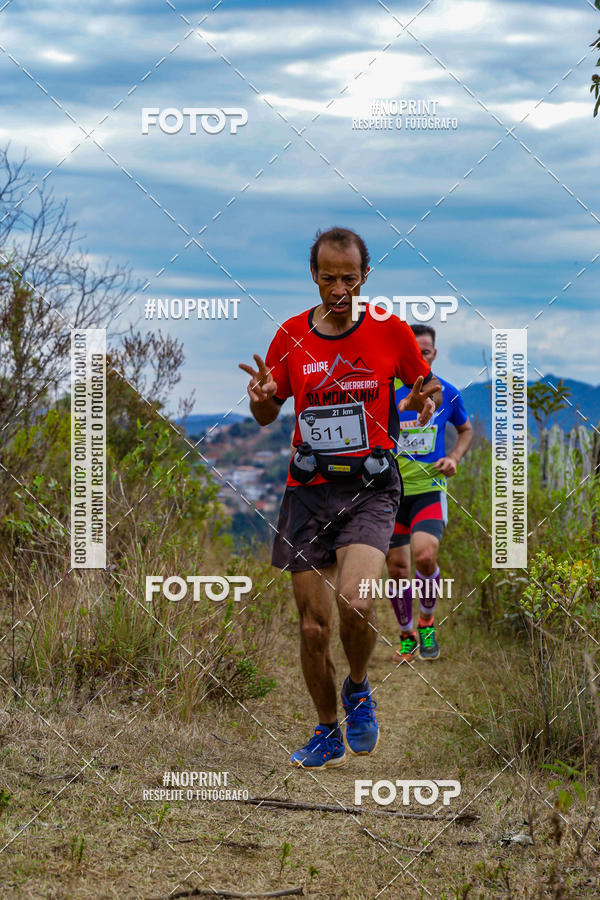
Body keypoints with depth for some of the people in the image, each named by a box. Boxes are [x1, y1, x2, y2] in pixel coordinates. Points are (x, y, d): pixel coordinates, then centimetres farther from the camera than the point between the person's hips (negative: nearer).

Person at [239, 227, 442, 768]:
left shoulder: (391, 330, -2)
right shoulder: (291, 336, 3)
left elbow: (427, 388, 12)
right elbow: (267, 416, 13)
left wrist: (424, 405, -11)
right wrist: (262, 397, -10)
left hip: (371, 487, -2)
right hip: (308, 490, 2)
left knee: (355, 602, -25)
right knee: (313, 626, 3)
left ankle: (359, 689, 7)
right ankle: (328, 733, 25)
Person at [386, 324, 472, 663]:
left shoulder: (447, 393, 2)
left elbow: (466, 430, 19)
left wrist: (454, 458, 1)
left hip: (430, 488, 0)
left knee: (424, 555, -22)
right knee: (398, 568, 2)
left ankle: (427, 622, 3)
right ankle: (407, 635, 25)